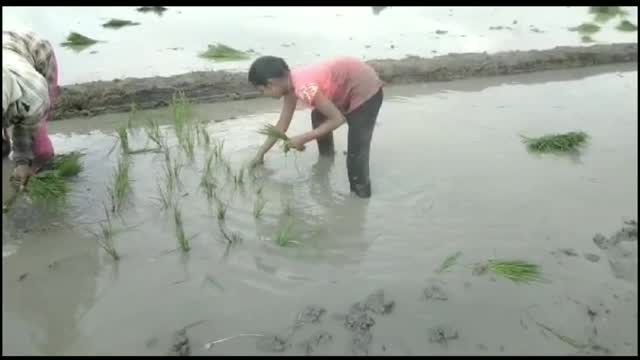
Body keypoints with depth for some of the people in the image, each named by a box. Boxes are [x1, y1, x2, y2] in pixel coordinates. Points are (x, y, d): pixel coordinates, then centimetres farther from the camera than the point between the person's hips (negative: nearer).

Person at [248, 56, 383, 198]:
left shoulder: (304, 88, -32)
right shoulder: (290, 82, -2)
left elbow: (337, 119, -25)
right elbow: (283, 122, 9)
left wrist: (303, 139, -17)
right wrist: (261, 152, 14)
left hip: (366, 90, -10)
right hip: (348, 87, 10)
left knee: (355, 152, -13)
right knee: (318, 116, 29)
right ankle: (326, 159, 45)